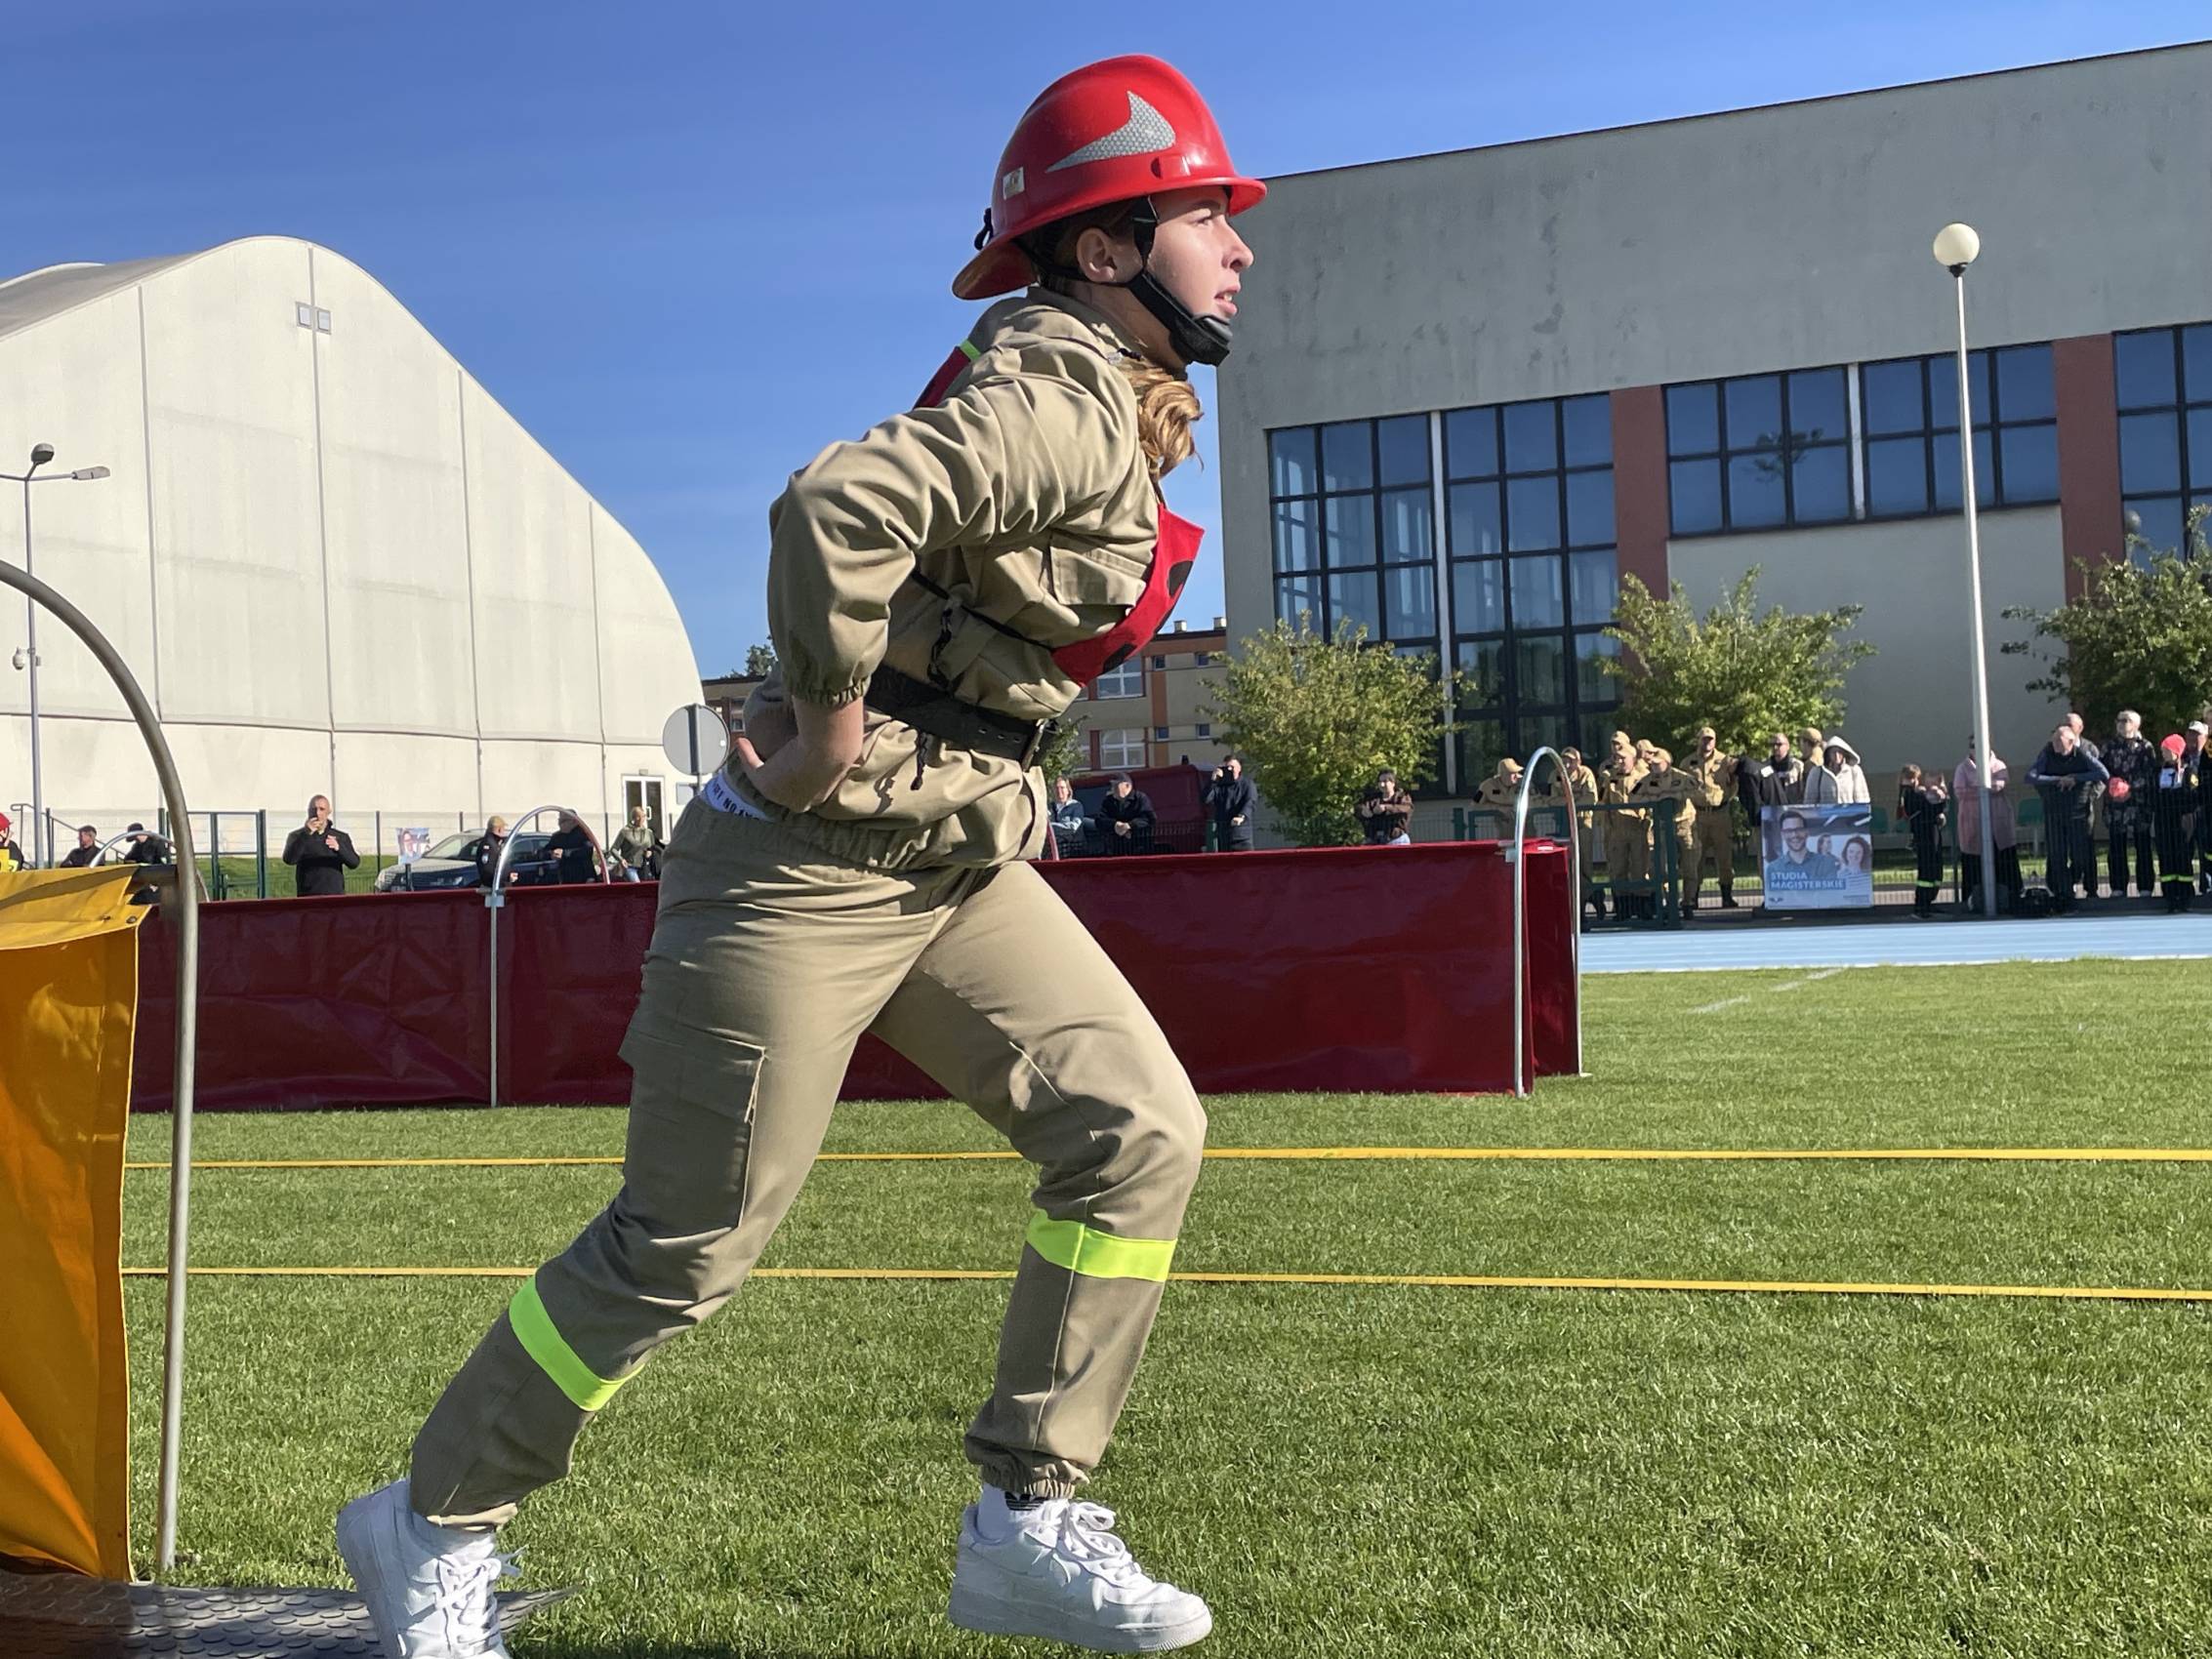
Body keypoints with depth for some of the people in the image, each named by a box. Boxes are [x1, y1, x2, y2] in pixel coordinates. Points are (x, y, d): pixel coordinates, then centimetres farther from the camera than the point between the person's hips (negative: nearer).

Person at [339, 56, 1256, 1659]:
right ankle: (433, 1524, 21)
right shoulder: (1063, 394, -18)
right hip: (807, 869, -9)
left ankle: (1028, 1524, 9)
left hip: (958, 865, 9)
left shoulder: (1117, 407, 14)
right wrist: (829, 740, -23)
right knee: (687, 1243, 0)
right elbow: (836, 506, -34)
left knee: (1140, 1130, -1)